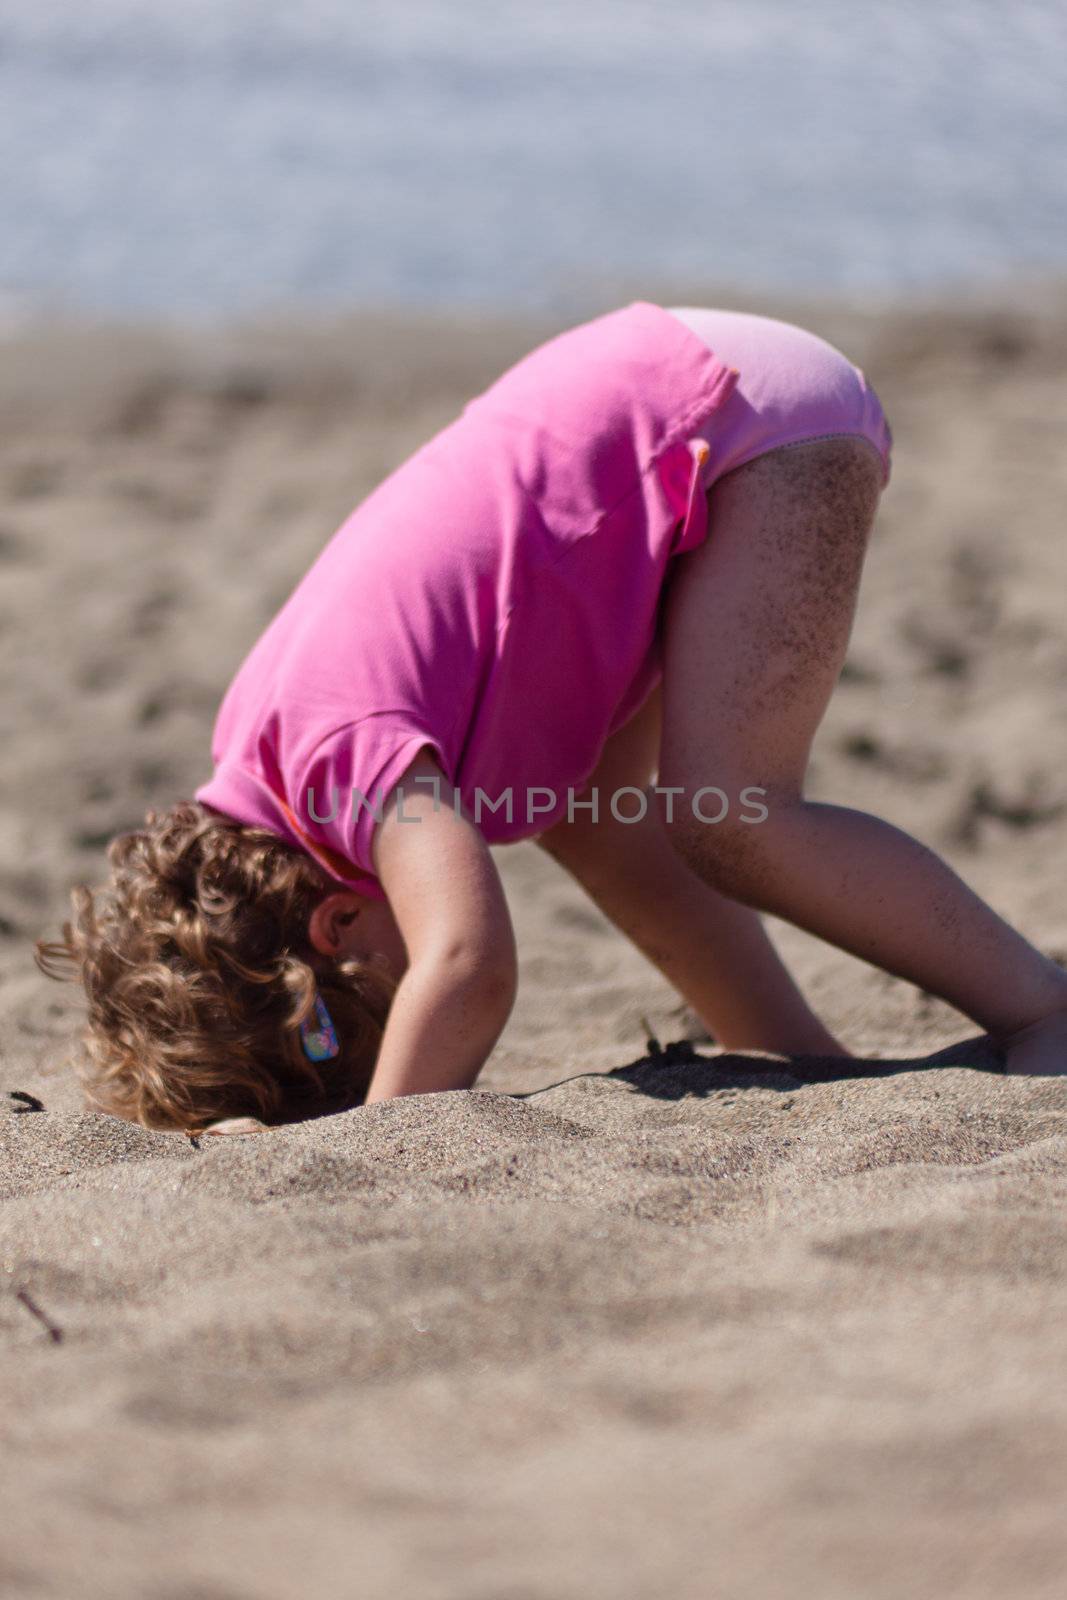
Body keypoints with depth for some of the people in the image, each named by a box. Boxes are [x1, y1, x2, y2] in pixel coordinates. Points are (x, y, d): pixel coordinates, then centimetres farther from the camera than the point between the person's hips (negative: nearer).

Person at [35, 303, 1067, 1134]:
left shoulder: (344, 750, -27)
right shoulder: (248, 750, 2)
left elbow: (468, 964, -39)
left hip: (754, 405, -9)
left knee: (728, 822, -18)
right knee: (587, 821, 7)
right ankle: (815, 1067, 14)